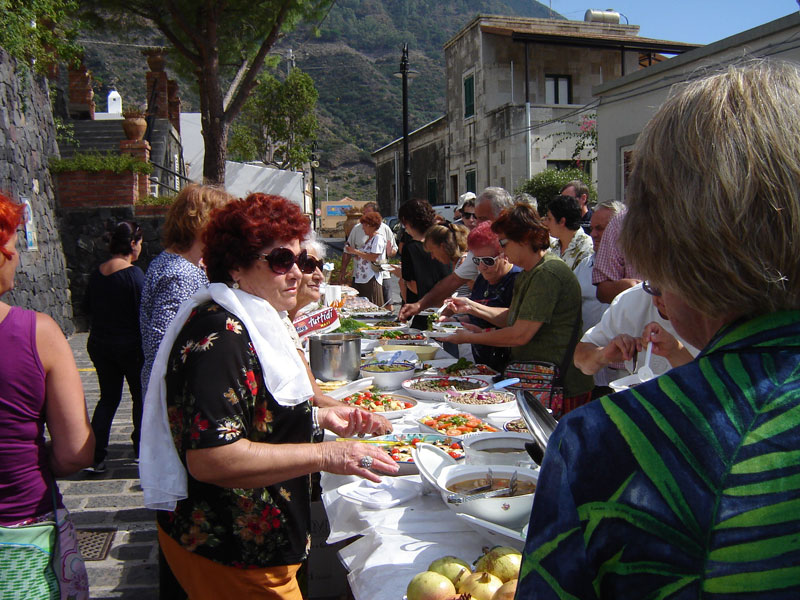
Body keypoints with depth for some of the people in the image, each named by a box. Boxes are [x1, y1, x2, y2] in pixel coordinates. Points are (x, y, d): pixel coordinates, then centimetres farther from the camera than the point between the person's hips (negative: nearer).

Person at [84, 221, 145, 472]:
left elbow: (89, 308, 11)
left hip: (99, 345, 6)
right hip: (130, 345, -6)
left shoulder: (96, 273, 1)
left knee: (108, 397, 15)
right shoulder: (134, 274, -18)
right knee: (141, 396, 13)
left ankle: (94, 456, 9)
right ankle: (142, 448, 26)